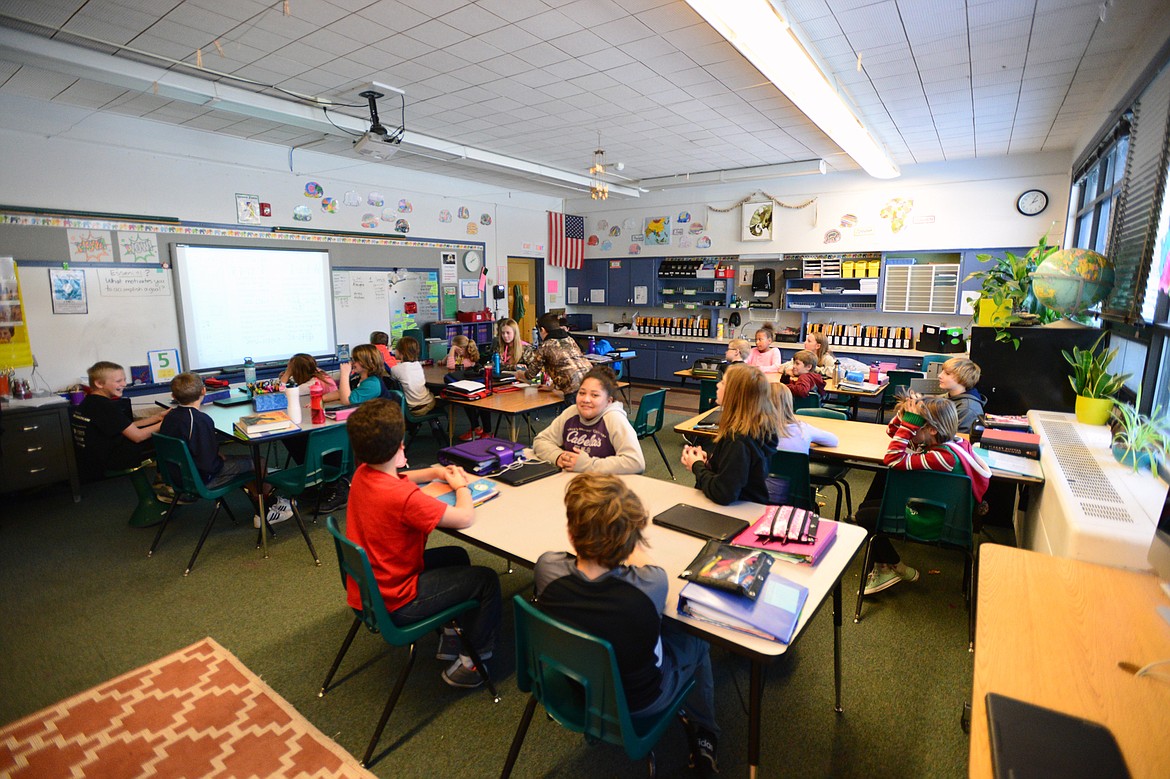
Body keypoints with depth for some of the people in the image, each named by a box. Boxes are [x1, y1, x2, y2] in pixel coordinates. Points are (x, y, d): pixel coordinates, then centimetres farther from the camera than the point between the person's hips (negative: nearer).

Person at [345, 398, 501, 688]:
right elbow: (465, 518, -26)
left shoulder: (363, 474, -6)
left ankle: (451, 638, 36)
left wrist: (438, 473, 3)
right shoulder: (403, 498, -34)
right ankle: (468, 662, 19)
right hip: (394, 604, -9)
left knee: (456, 556, 24)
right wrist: (461, 484, -6)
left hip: (367, 589, 9)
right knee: (487, 579, 3)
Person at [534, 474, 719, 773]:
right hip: (635, 703, -3)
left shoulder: (547, 568, -31)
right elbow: (646, 562, -12)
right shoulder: (650, 586, -38)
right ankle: (705, 739, 43)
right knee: (697, 641, 24)